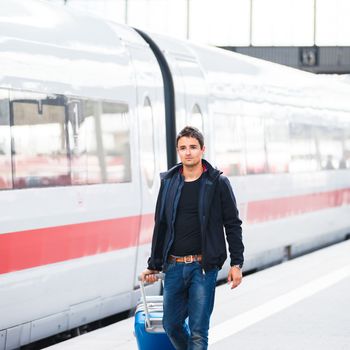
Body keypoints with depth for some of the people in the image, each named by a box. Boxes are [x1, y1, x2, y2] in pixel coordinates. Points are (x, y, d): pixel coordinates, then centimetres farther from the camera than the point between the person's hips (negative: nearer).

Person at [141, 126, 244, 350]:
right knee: (172, 325, 10)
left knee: (198, 331, -5)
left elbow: (233, 225, 0)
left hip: (204, 267, -4)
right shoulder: (168, 182, 8)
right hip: (174, 266, 4)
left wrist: (236, 264, -5)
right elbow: (160, 226, 14)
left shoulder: (218, 182, -1)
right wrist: (154, 266, 13)